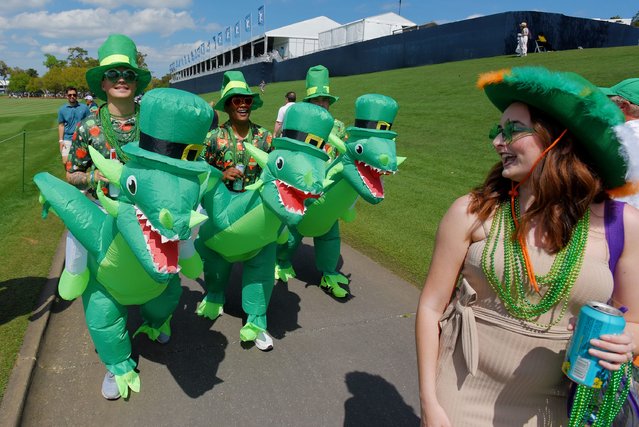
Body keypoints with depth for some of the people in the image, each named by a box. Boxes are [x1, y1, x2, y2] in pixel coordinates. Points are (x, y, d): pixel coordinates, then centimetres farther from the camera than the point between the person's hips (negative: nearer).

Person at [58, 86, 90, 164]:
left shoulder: (84, 108, 1)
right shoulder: (62, 109, 5)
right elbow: (61, 126, 8)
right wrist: (61, 140, 2)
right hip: (67, 139, 1)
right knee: (66, 162, -6)